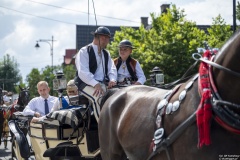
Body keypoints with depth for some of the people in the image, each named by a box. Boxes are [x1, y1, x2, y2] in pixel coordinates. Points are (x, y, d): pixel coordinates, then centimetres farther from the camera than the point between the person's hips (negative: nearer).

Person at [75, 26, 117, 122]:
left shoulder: (106, 54, 18)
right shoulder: (84, 52, -4)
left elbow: (112, 69, 13)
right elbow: (83, 72, -16)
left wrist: (112, 80, -12)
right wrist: (95, 84, -29)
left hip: (102, 84, 6)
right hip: (87, 84, -6)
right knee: (98, 97, -36)